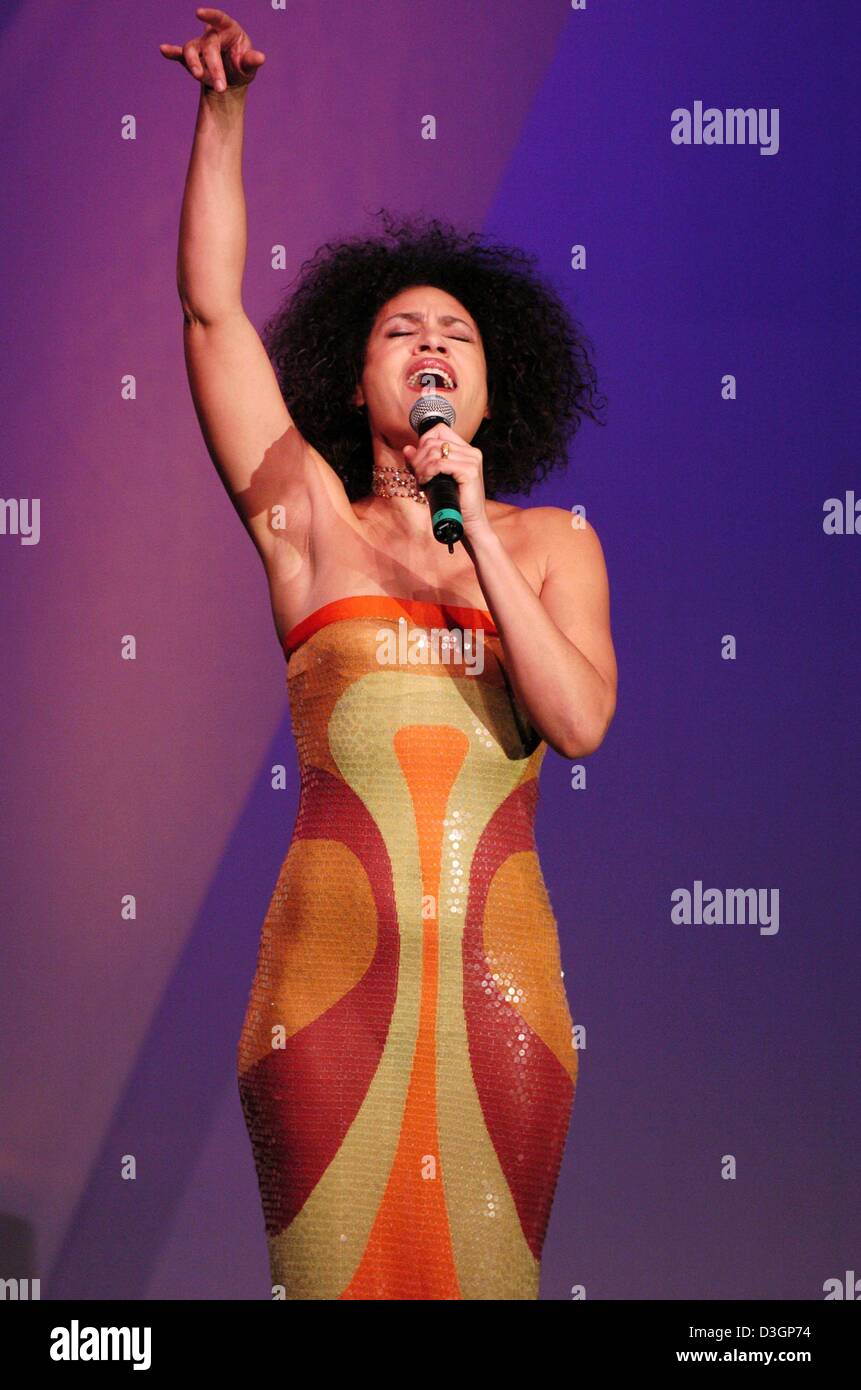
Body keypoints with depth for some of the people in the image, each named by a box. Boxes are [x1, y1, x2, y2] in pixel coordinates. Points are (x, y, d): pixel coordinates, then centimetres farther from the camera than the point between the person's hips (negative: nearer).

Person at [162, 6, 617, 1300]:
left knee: (483, 1268, 5)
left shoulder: (554, 542, 10)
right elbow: (211, 307, 2)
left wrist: (475, 536, -9)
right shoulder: (310, 522, 7)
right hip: (331, 964, -1)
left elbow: (580, 721, -6)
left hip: (499, 974, 1)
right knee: (337, 1271, 0)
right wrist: (225, 109, -4)